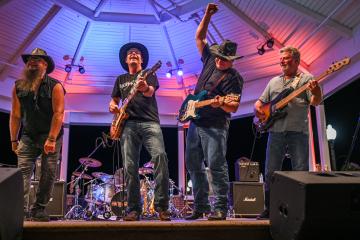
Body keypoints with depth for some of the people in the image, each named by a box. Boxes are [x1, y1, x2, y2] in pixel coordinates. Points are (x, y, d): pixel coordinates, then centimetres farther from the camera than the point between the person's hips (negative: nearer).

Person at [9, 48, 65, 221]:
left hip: (50, 136, -2)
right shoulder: (18, 86, 4)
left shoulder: (54, 86, -8)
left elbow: (58, 113, -14)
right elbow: (15, 115, 5)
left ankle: (39, 209, 13)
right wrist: (14, 139, 2)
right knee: (22, 172, -9)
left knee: (48, 174, 1)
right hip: (28, 136, 3)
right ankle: (21, 209, -8)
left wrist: (51, 139, -21)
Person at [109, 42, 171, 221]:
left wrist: (144, 88, -33)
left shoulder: (149, 75, 13)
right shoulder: (120, 79, 25)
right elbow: (114, 100, 28)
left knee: (160, 156, -24)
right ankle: (134, 209, 3)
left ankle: (161, 206, -18)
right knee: (130, 166, -5)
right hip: (128, 124, 3)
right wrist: (112, 106, 2)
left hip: (150, 122, -3)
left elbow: (150, 92, -8)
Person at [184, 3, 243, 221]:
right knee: (194, 165, 9)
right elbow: (199, 37, 20)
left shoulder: (234, 78, -7)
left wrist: (222, 104, -35)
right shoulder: (209, 60, 12)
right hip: (196, 123, 7)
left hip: (215, 126, -7)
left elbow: (234, 106, -14)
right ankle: (200, 206, 18)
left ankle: (220, 208, -2)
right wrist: (207, 16, 11)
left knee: (216, 166, -10)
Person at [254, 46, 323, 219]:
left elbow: (315, 102, -6)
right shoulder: (274, 82, 21)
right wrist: (258, 109, 1)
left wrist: (316, 93, -28)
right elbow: (260, 101, 24)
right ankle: (270, 208, 17)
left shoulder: (306, 79, 6)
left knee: (301, 171, -3)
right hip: (276, 131, 4)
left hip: (298, 132, -4)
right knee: (270, 172, 6)